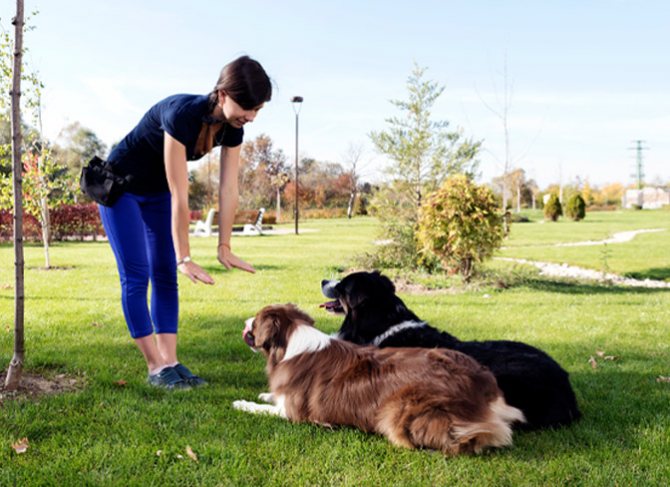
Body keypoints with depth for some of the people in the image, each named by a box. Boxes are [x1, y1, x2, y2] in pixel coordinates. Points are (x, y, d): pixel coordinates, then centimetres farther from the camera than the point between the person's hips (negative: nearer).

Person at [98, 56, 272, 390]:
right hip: (121, 186, -7)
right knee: (136, 275, -8)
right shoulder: (182, 115, -37)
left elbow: (228, 189, -10)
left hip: (157, 192, 7)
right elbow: (180, 196, -35)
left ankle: (170, 362, 3)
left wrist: (225, 247, -9)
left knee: (165, 276, 2)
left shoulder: (232, 128, -16)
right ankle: (156, 368, -5)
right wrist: (185, 258, -31)